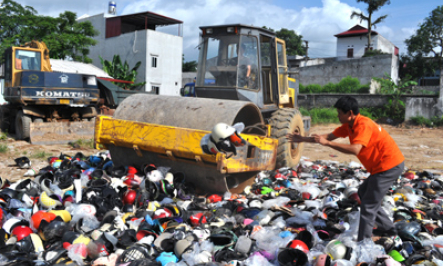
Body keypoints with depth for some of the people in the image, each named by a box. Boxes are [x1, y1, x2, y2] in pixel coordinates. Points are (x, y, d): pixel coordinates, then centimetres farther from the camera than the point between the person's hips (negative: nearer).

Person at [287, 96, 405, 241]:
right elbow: (330, 136, 10)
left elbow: (355, 149, -37)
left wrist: (327, 143, -35)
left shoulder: (363, 125, -24)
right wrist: (303, 139, 9)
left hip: (390, 166, -10)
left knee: (368, 205, -8)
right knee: (363, 193, 22)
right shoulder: (349, 125, 6)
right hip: (382, 165, 10)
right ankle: (388, 228, 32)